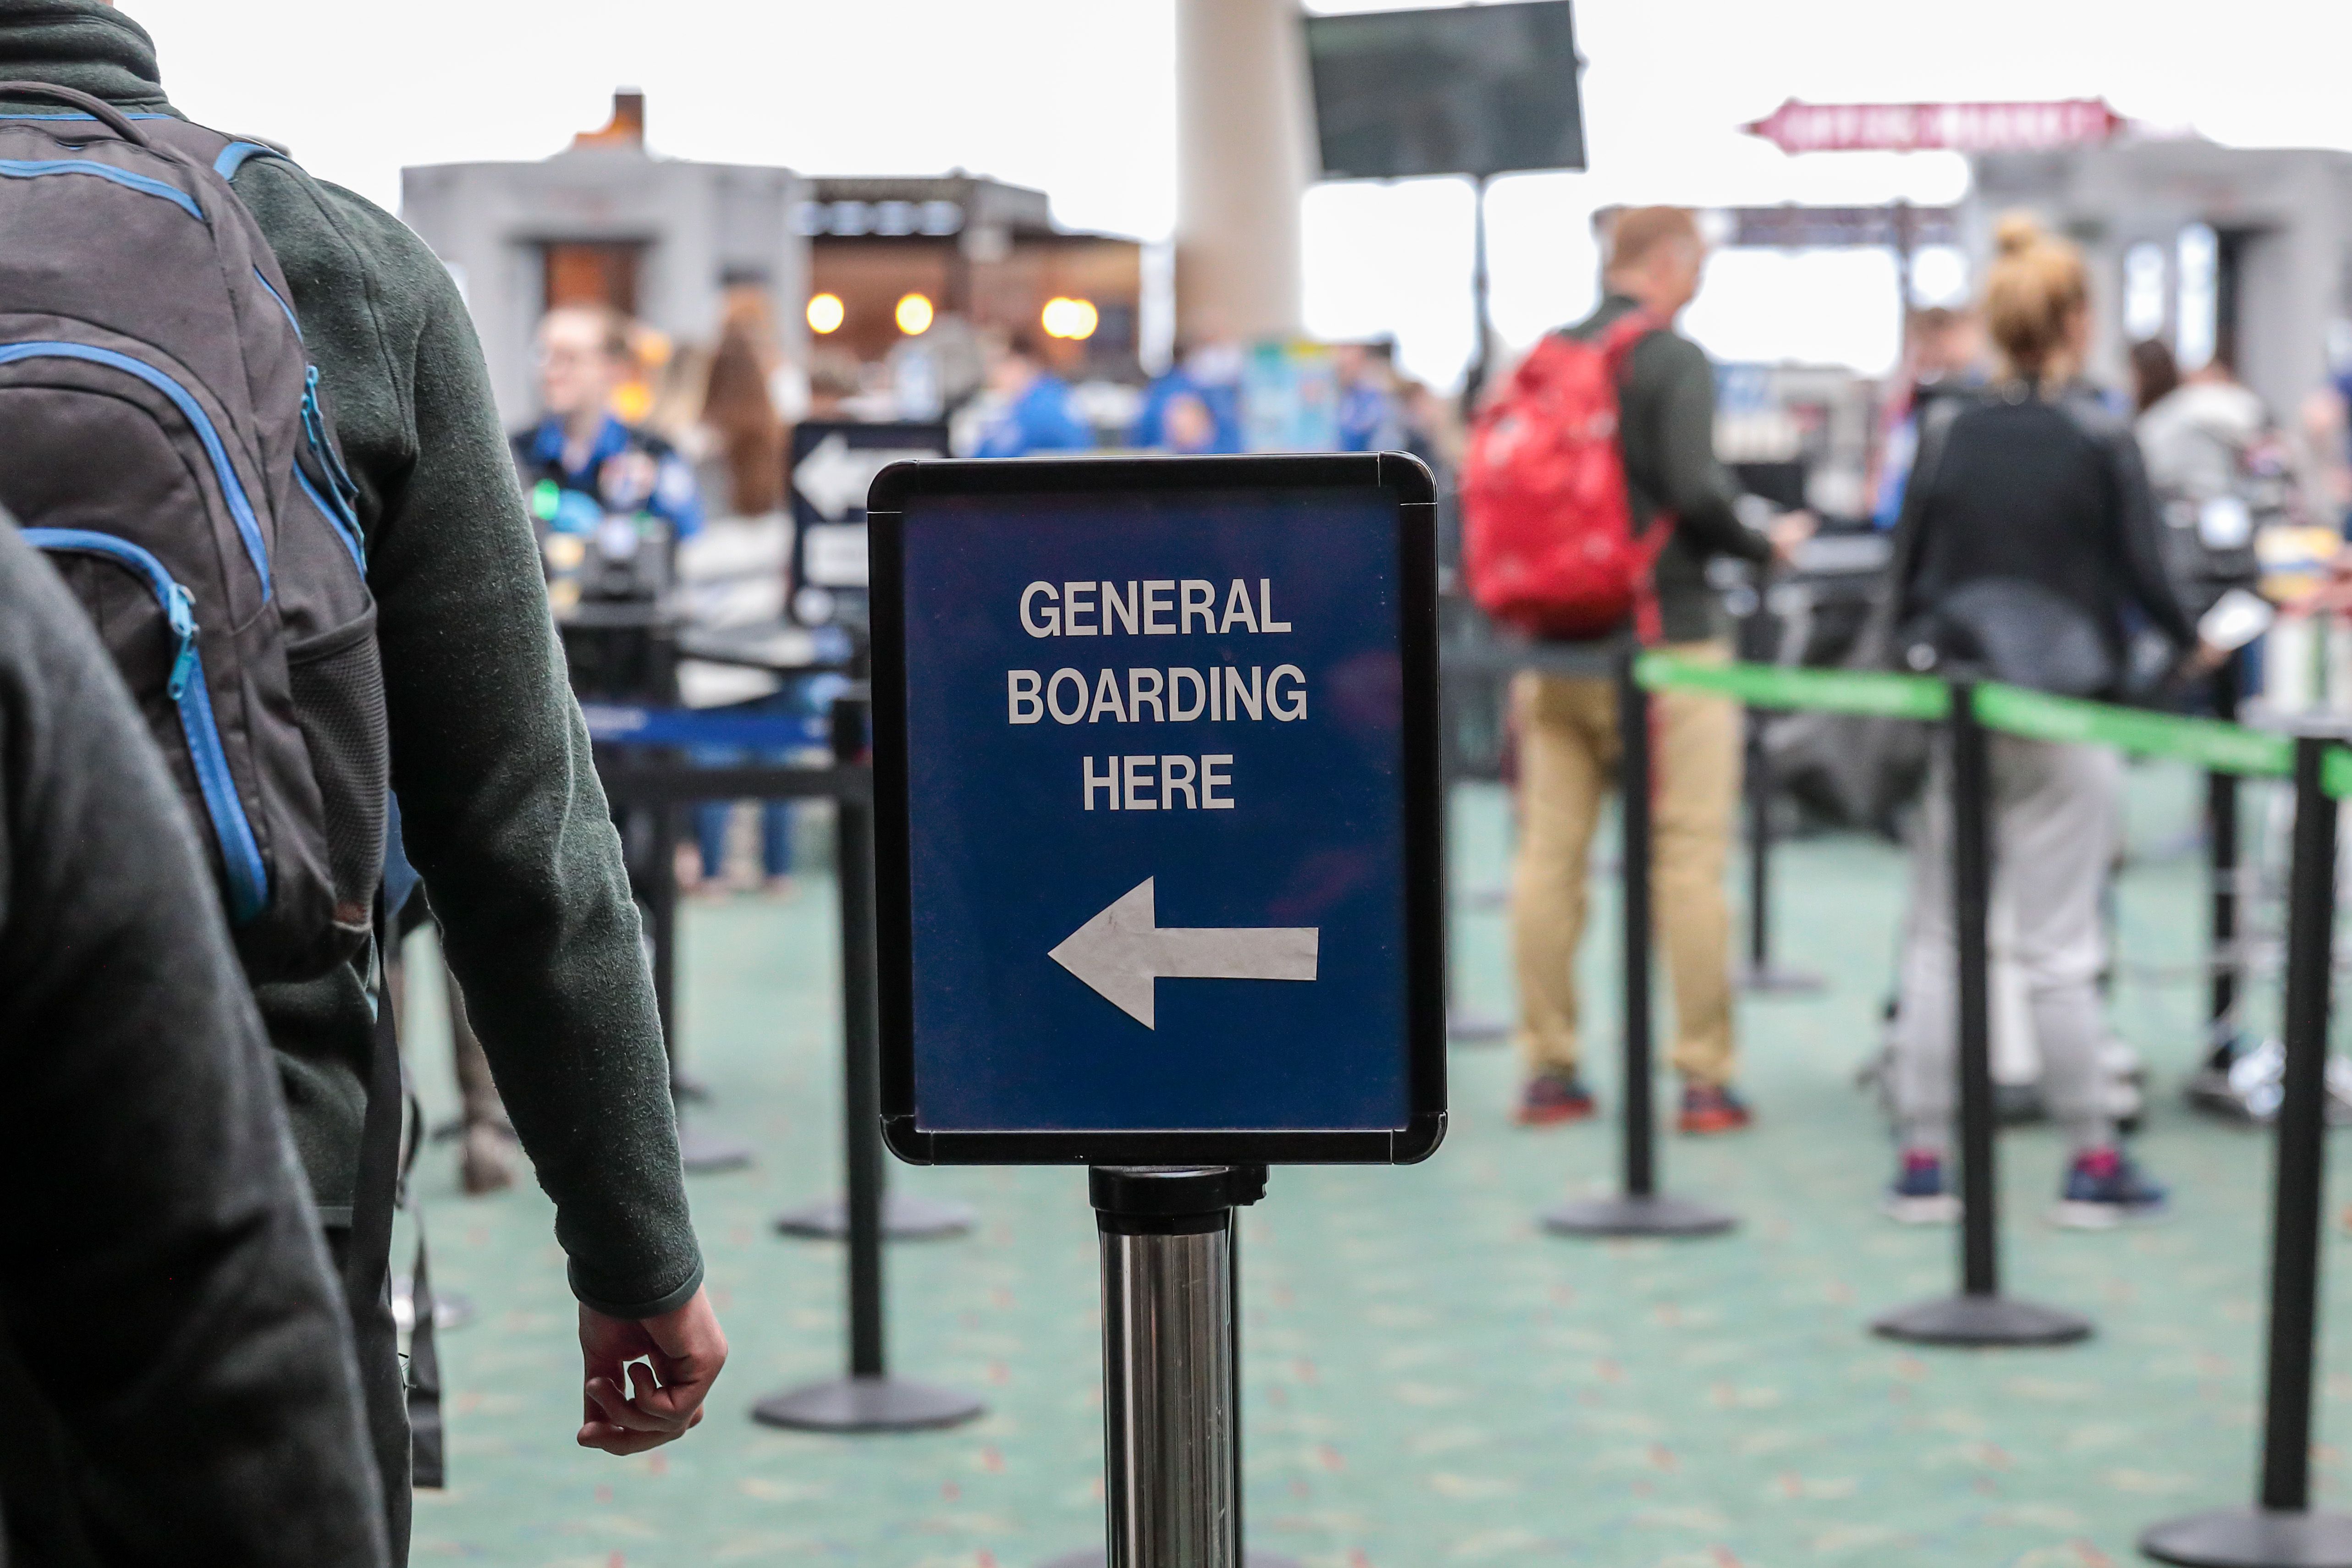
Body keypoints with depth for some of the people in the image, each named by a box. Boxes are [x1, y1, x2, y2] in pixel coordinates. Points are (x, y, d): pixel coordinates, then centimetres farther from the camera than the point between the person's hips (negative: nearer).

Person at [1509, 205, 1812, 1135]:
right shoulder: (1674, 362, -9)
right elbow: (1698, 496, -19)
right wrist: (1768, 546, 1)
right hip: (1662, 640, -6)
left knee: (1548, 855, 8)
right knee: (1688, 863, -1)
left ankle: (1547, 1070, 12)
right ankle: (1704, 1078, 1)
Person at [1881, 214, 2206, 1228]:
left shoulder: (1946, 439, 3)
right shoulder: (2098, 439, -6)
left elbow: (1906, 581, 5)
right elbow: (2142, 575, -4)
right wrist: (2190, 641, 15)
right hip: (2065, 720, -3)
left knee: (1937, 939, 7)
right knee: (2058, 950, 1)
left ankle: (1922, 1159, 8)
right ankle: (2092, 1162, 9)